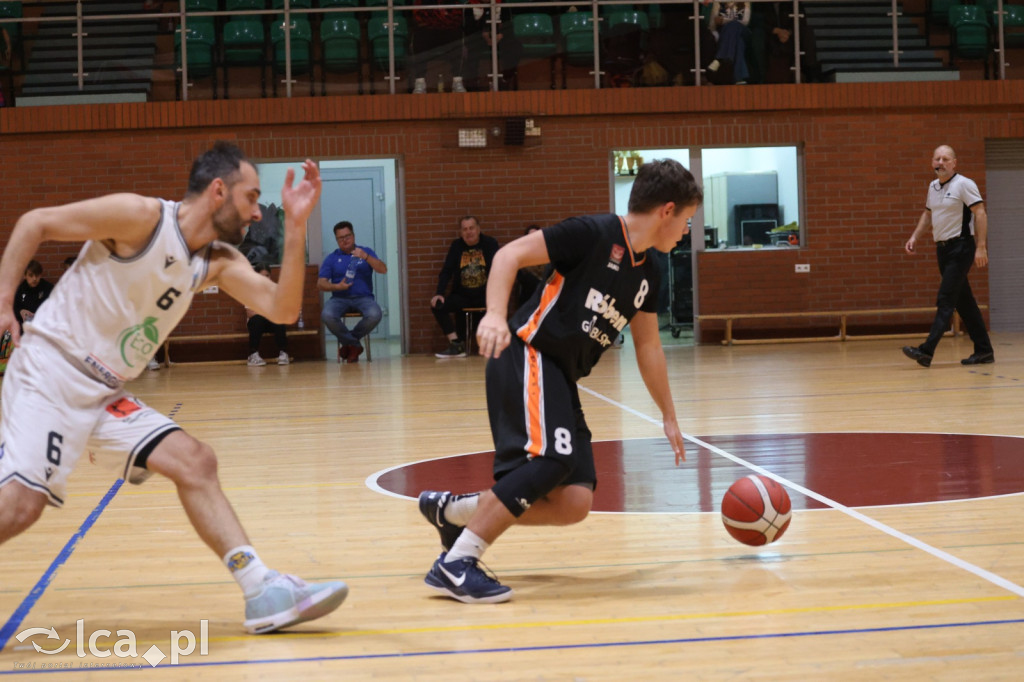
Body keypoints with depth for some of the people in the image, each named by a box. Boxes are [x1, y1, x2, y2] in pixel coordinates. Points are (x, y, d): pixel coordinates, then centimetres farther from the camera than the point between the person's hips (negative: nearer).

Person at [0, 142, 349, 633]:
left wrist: (296, 226, -11)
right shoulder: (141, 216, -13)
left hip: (107, 395, 8)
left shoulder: (219, 262, 8)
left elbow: (282, 309, -3)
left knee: (194, 463, -1)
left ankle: (264, 593, -1)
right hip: (48, 374, -7)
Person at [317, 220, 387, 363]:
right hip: (340, 298, 0)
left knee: (375, 315, -34)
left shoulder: (366, 252, 13)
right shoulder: (332, 258, 13)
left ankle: (349, 342, -5)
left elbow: (383, 270, -1)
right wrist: (337, 286, -16)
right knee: (327, 316, -33)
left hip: (363, 297, 0)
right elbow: (321, 284, 5)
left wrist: (365, 257, -16)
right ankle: (355, 345, -9)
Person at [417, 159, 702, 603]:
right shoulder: (594, 233, -8)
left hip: (561, 379, 8)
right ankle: (455, 565, -23)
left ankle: (451, 511, 9)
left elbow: (648, 346, 26)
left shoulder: (647, 271, 16)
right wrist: (496, 315, -27)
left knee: (575, 503, -6)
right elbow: (510, 255, -11)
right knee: (551, 457, -30)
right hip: (526, 355, -8)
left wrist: (669, 417, 30)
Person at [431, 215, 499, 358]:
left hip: (484, 295, -3)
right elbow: (446, 271, 3)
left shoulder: (490, 243, -1)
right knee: (437, 305, -19)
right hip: (462, 296, 3)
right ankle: (456, 344, -17)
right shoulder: (456, 246, 7)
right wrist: (439, 293, -12)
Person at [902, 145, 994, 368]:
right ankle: (984, 351, 17)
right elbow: (928, 214, 25)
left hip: (960, 247, -8)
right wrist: (915, 237, 14)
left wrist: (981, 247, -20)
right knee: (963, 301, 10)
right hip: (943, 248, 8)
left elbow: (980, 213, -14)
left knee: (945, 300, -12)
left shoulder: (964, 184, -10)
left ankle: (927, 351, -18)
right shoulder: (933, 187, 12)